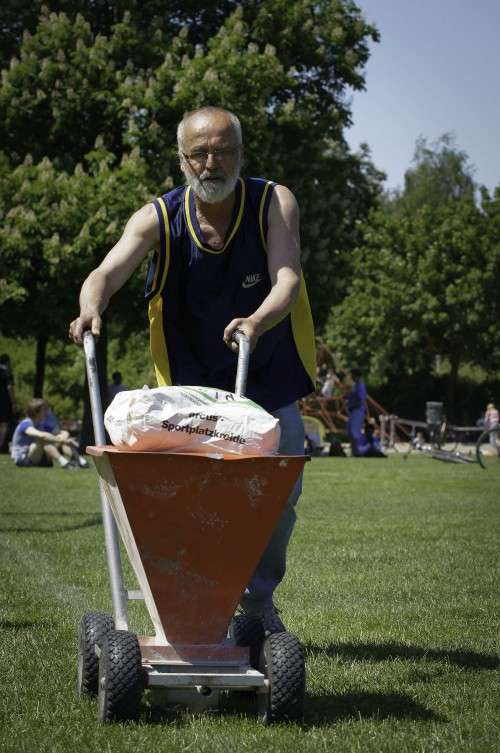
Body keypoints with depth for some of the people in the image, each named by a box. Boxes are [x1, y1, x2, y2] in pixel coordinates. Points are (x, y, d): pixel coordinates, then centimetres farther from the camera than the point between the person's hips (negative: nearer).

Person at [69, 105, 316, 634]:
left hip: (269, 377, 1)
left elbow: (288, 279, -29)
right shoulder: (159, 219, -14)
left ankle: (258, 600, 23)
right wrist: (91, 308, -52)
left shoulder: (274, 204, -14)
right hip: (193, 382, -1)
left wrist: (258, 321, -50)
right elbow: (108, 272, -28)